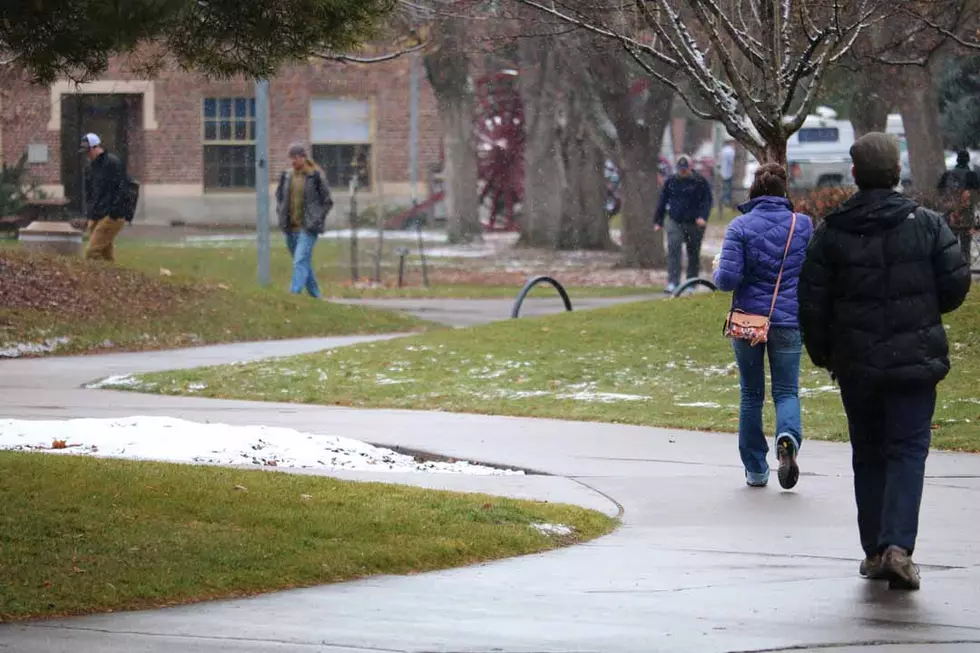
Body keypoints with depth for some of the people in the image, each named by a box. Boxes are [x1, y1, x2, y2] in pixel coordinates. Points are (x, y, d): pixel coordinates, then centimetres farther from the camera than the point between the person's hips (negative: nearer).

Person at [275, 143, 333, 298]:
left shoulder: (316, 176, -7)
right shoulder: (287, 176, 7)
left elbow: (327, 202, 0)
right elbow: (279, 197, 22)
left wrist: (316, 219, -8)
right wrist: (281, 215, 9)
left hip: (308, 228, -6)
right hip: (291, 228, 6)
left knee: (300, 262, -18)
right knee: (305, 263, 14)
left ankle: (294, 293, -25)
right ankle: (315, 296, 26)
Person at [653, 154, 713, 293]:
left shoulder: (700, 182, 0)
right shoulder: (671, 182, 8)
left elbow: (707, 201, -4)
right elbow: (662, 202, 13)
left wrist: (702, 217, -21)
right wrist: (658, 221, 9)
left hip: (694, 224, -1)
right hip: (675, 222, 1)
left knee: (693, 254, 8)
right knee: (673, 250, -16)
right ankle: (673, 283, -20)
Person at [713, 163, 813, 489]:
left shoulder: (740, 227, -8)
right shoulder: (803, 225, -1)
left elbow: (728, 279, -13)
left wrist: (717, 272, 8)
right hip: (789, 321, 0)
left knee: (751, 394, 12)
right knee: (786, 390, 7)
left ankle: (755, 470, 17)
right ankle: (788, 436, -25)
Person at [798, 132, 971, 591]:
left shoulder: (831, 233, -3)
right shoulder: (927, 225, -5)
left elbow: (811, 302, -2)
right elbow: (956, 285, -4)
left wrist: (822, 355, 13)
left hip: (855, 364, 1)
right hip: (914, 360, -1)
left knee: (868, 453, 15)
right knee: (908, 450, 0)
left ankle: (874, 550, 16)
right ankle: (897, 546, -17)